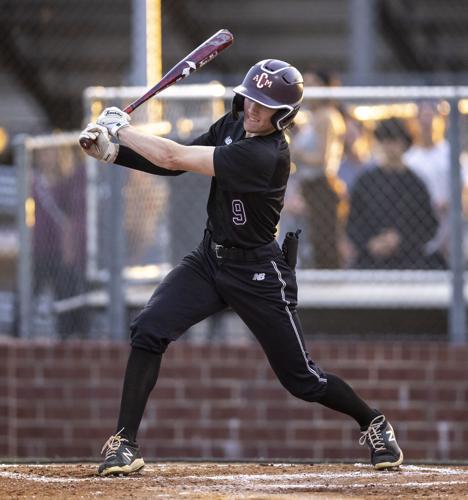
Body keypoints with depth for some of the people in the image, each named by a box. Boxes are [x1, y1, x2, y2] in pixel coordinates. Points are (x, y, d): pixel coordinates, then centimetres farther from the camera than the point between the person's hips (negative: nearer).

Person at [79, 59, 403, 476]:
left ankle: (373, 424, 30)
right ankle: (125, 445, -12)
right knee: (149, 331, -16)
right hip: (210, 259, 7)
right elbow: (174, 163, 1)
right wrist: (114, 151, -14)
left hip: (258, 274, -7)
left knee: (300, 377, 3)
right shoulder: (232, 126, -2)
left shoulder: (266, 155, -28)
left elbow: (175, 159, -29)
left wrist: (121, 127, -18)